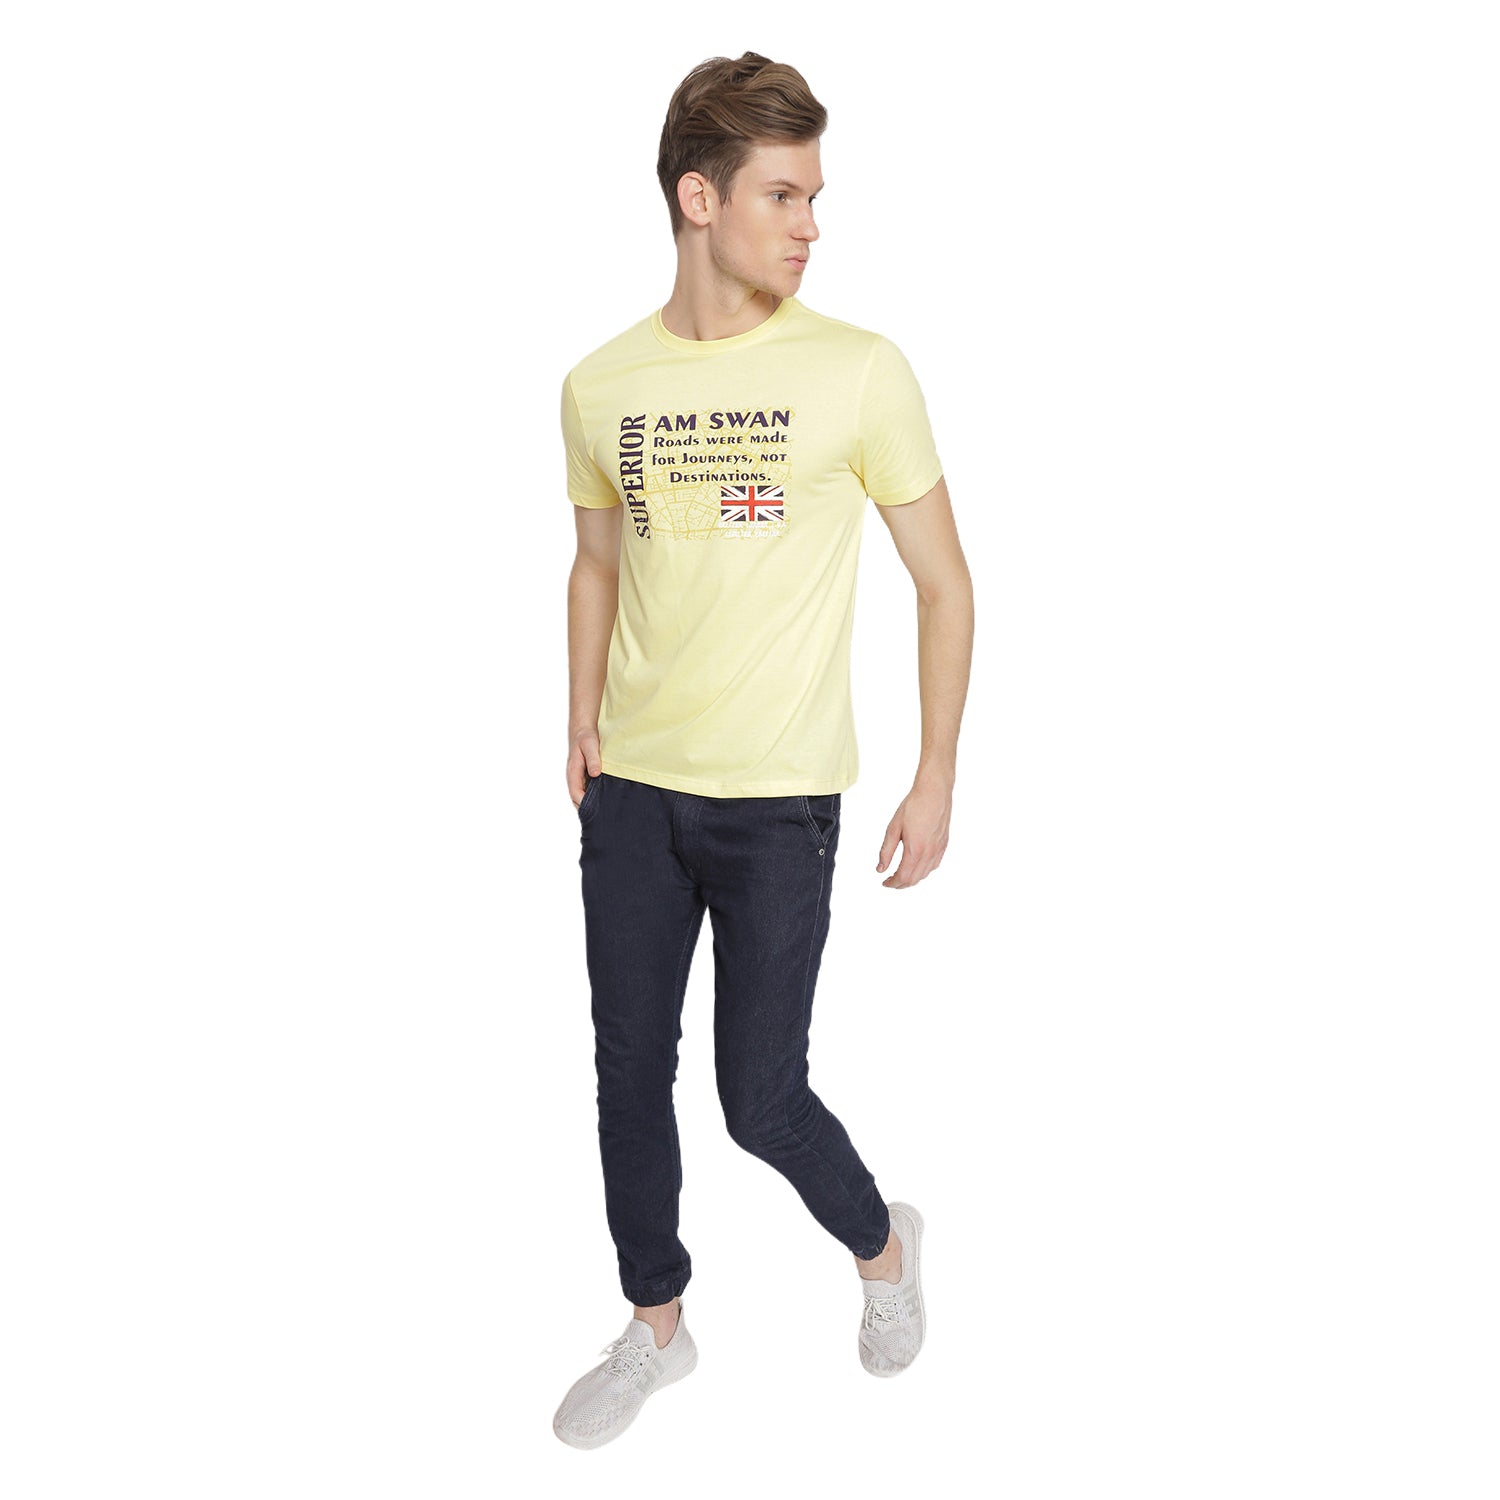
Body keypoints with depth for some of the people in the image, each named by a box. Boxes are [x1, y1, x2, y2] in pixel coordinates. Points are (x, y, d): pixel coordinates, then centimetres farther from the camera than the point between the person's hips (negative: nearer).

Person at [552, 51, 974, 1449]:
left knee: (761, 1096, 2)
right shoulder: (600, 384, 3)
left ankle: (882, 1243, 35)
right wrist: (583, 729, 12)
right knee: (629, 1074, 12)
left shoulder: (858, 372, -7)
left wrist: (936, 780, -4)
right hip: (629, 791, 4)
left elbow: (944, 585, -2)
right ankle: (654, 1327, 35)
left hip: (776, 800, -4)